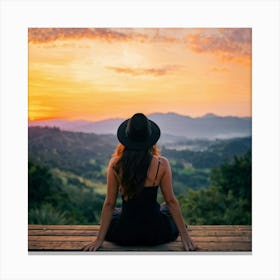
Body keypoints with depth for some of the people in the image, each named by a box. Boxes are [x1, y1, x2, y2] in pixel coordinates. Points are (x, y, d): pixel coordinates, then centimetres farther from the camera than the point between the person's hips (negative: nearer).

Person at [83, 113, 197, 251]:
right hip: (155, 234, 0)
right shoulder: (161, 164, -14)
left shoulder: (115, 165, -12)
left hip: (124, 235, 1)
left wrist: (99, 239, 4)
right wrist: (185, 236, 4)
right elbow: (171, 201, -7)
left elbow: (109, 204, -7)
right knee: (168, 208, 33)